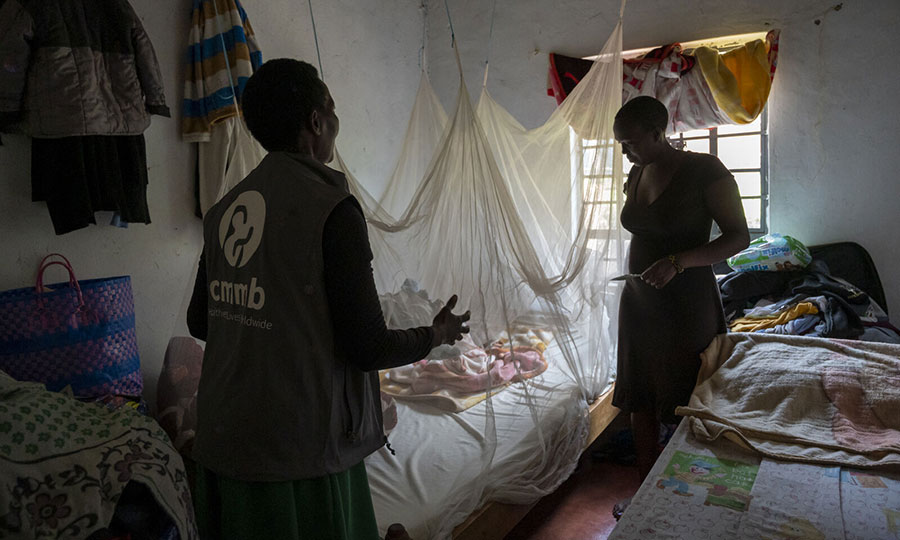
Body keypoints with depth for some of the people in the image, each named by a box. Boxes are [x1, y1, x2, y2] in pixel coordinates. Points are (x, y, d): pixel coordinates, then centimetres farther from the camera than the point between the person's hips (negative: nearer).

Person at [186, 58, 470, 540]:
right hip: (298, 454, -7)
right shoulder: (332, 209, -19)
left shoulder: (223, 209, 3)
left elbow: (199, 322, 12)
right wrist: (435, 335, 1)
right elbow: (369, 348, -18)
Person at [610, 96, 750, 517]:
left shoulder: (705, 170, -13)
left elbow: (739, 236, -14)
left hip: (687, 305, -7)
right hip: (638, 303, 7)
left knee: (686, 404, 5)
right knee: (640, 401, 13)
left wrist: (678, 261, -27)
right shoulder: (635, 176, 8)